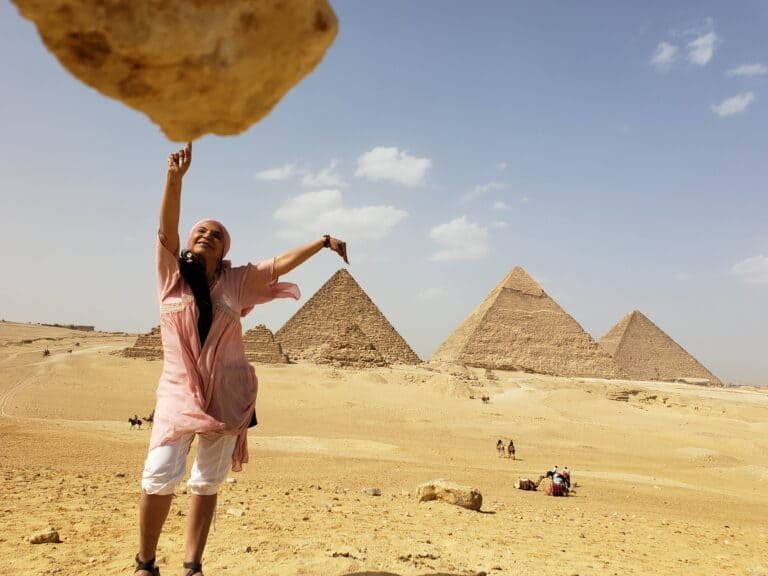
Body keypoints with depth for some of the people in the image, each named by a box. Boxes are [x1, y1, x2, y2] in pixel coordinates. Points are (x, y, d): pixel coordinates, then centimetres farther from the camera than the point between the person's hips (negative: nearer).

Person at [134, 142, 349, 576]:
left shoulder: (234, 282, 4)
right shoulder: (172, 274, 1)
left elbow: (281, 264, 6)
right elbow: (166, 229, -13)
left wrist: (324, 241, 2)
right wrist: (175, 177, -26)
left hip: (227, 395, 2)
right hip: (179, 391, -1)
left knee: (208, 482, 7)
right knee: (160, 476, -11)